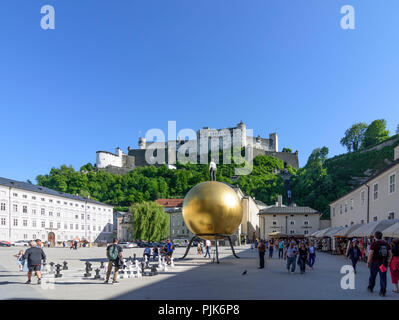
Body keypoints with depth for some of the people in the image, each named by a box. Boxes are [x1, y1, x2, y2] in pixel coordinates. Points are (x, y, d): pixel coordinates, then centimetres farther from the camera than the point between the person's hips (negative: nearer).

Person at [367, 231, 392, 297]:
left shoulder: (374, 244, -10)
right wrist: (388, 262, 14)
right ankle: (383, 292, 1)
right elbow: (390, 254, 5)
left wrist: (368, 262, -7)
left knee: (372, 276, 14)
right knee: (383, 277, 5)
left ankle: (370, 288, 30)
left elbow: (370, 254, -15)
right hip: (384, 263, 3)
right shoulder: (386, 243, 5)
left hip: (375, 262, -3)